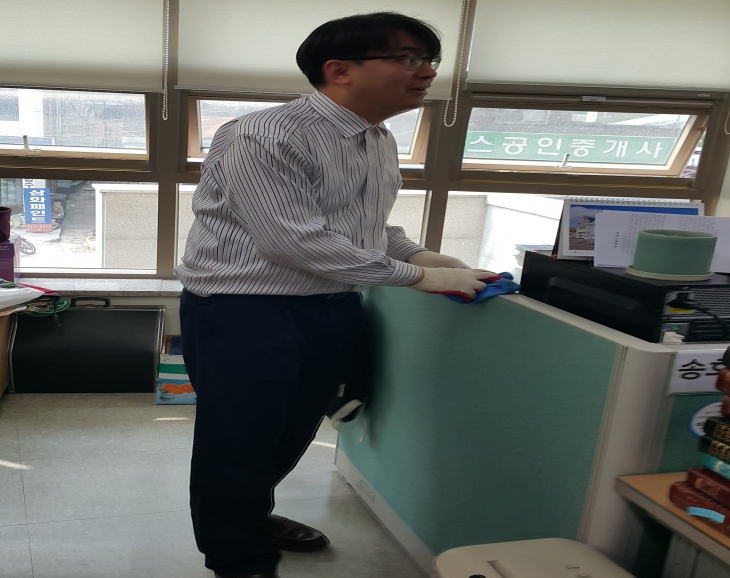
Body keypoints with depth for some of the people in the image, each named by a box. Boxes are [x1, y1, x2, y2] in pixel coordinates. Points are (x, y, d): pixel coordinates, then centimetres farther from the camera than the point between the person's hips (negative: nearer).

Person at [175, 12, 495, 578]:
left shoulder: (382, 144, 7)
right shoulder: (263, 136, -22)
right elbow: (297, 242, -28)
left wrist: (421, 254, 0)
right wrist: (417, 276, -21)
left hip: (333, 307, 8)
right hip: (243, 310, -8)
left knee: (294, 430, 21)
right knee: (236, 441, 7)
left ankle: (252, 517, 47)